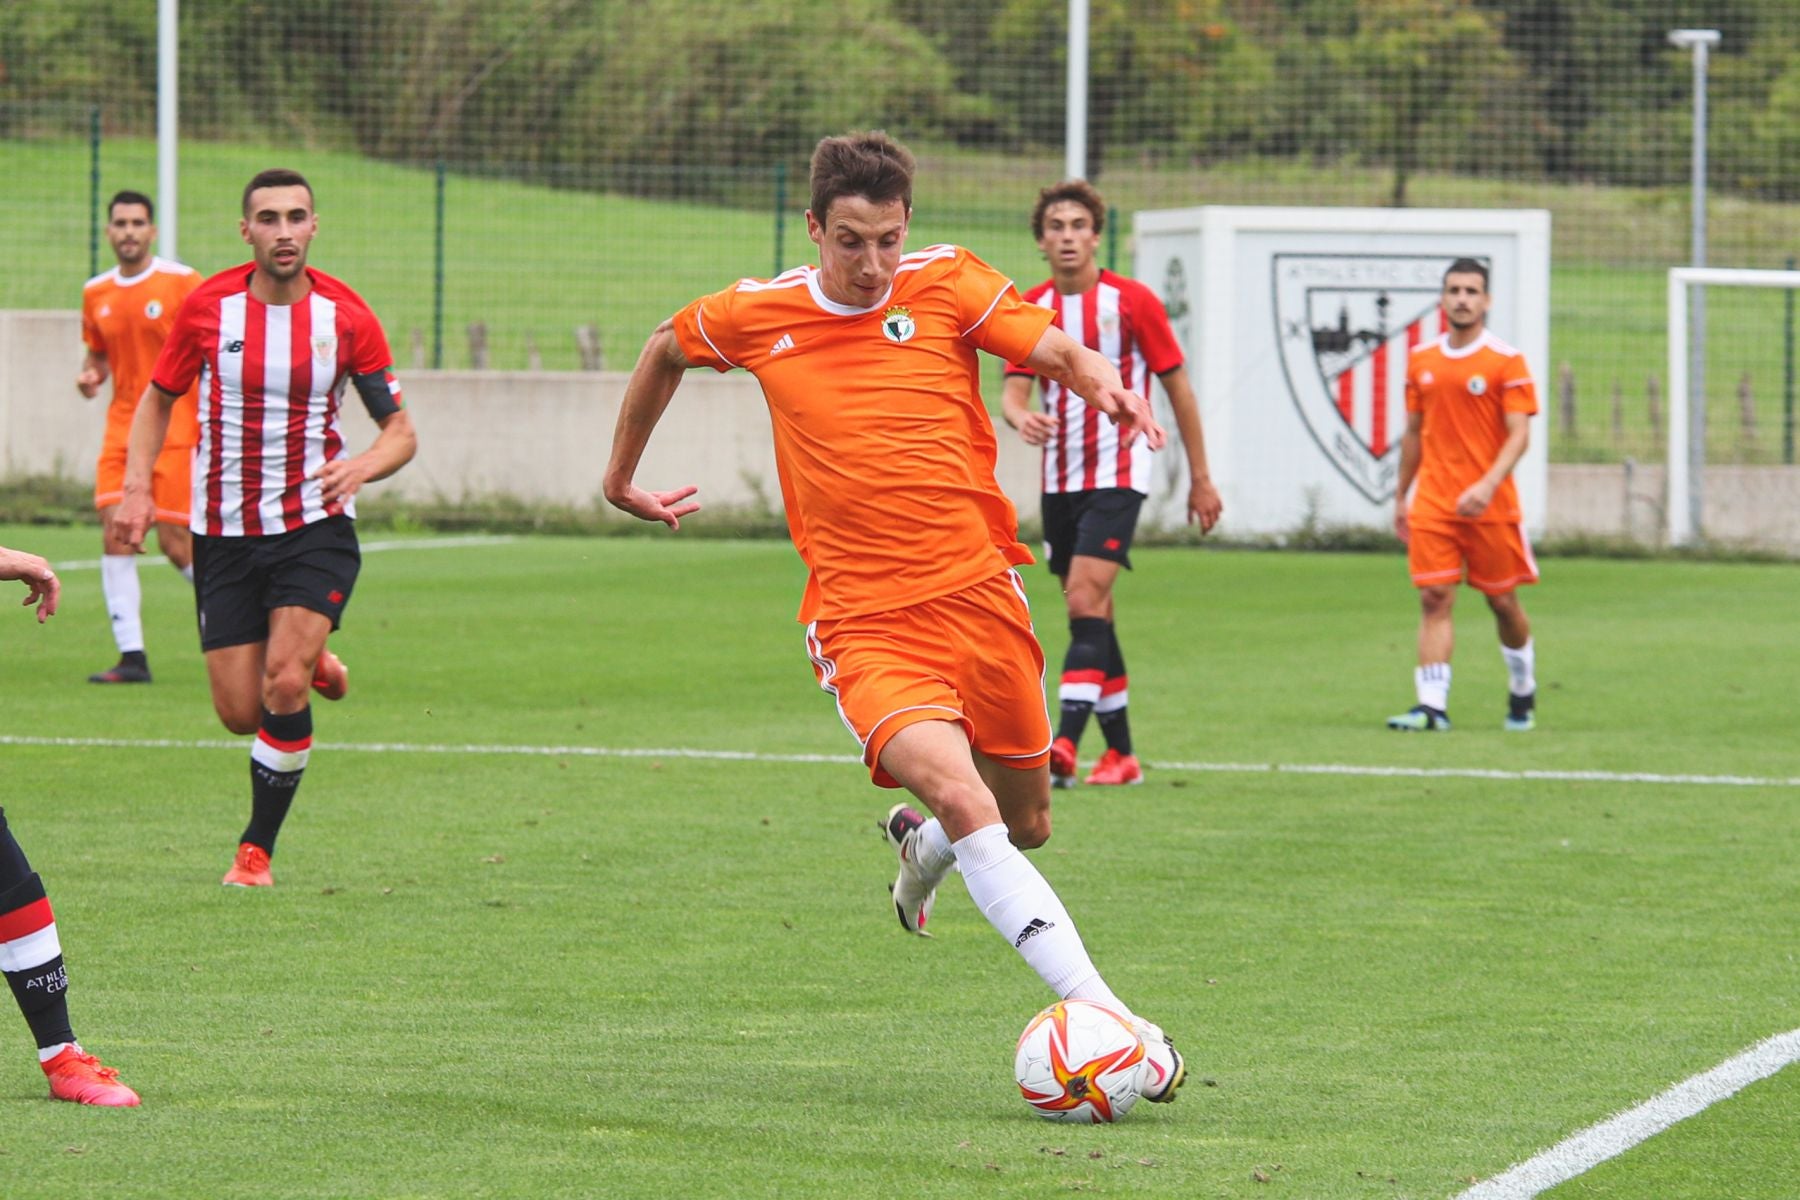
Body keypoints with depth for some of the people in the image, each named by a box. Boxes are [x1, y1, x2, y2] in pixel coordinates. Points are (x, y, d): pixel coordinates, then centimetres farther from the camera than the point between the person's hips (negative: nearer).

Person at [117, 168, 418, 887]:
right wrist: (136, 486, -3)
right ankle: (314, 667, 35)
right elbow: (158, 397, 11)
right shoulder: (208, 307, -4)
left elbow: (401, 431, 1)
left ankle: (257, 850, -2)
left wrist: (361, 467, -21)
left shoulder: (346, 317, -6)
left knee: (283, 685, -19)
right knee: (240, 713, -1)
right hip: (224, 532, 2)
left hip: (316, 527, -2)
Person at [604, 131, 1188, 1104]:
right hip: (863, 620, -2)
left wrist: (1100, 383, -36)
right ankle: (1107, 1017, -30)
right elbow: (664, 353, 23)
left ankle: (921, 846, 51)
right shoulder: (756, 316, 3)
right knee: (960, 797, -25)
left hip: (976, 591, 2)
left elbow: (1055, 349, -14)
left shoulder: (947, 284, 0)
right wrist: (621, 478, 29)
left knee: (1025, 825, 13)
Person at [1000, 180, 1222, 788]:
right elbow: (1013, 390, -2)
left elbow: (1177, 387, 0)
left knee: (1086, 600, -19)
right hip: (1060, 481, 5)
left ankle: (1064, 745, -28)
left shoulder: (1132, 301, -6)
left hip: (1117, 473, -5)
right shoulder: (1029, 309, 5)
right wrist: (1021, 417, -28)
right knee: (1090, 613, 9)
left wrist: (1200, 478, 1)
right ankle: (1120, 753, 18)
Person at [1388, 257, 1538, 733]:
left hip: (1490, 507, -3)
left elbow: (1519, 434, -11)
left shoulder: (1506, 362, -6)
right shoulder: (1422, 360, 9)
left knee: (1503, 601, 8)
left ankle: (1523, 693, 30)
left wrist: (1488, 486, -25)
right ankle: (1432, 706, -13)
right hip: (1432, 505, 3)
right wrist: (1401, 497, 17)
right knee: (1434, 599, -8)